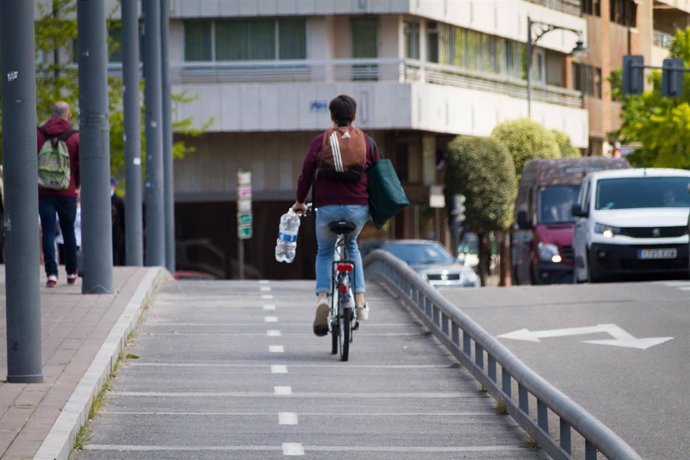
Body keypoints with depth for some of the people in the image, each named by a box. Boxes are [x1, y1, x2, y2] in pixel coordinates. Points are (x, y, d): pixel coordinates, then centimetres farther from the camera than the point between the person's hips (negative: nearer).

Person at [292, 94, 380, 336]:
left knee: (324, 253, 21)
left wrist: (300, 202, 19)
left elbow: (306, 174, 3)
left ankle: (322, 298, -6)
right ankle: (360, 301, 17)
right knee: (351, 246, 30)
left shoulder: (319, 142, 2)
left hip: (327, 207, -1)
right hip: (358, 207, 2)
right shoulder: (367, 142, 7)